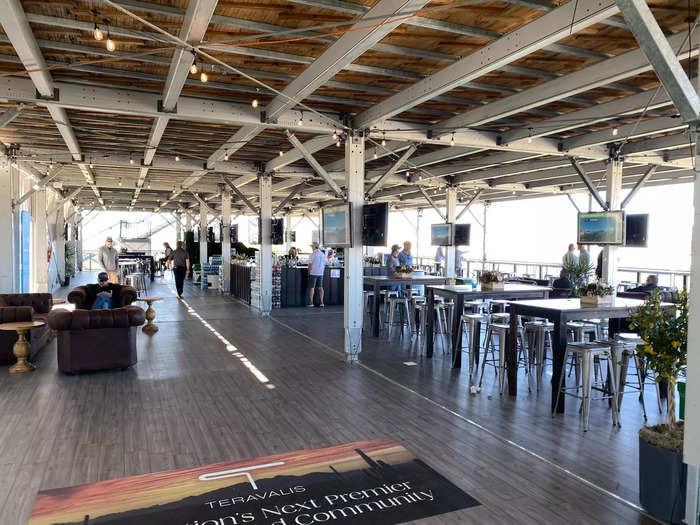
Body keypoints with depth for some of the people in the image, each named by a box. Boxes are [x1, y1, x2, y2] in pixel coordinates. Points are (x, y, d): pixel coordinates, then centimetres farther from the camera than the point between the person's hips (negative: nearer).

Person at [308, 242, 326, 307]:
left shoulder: (313, 254, -10)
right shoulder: (322, 254, 8)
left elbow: (310, 264, -10)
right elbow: (324, 265, 11)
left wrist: (309, 272, 1)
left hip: (313, 273, -5)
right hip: (320, 273, 6)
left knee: (312, 287, -1)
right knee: (320, 287, 9)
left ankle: (311, 303, -1)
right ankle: (321, 302, 9)